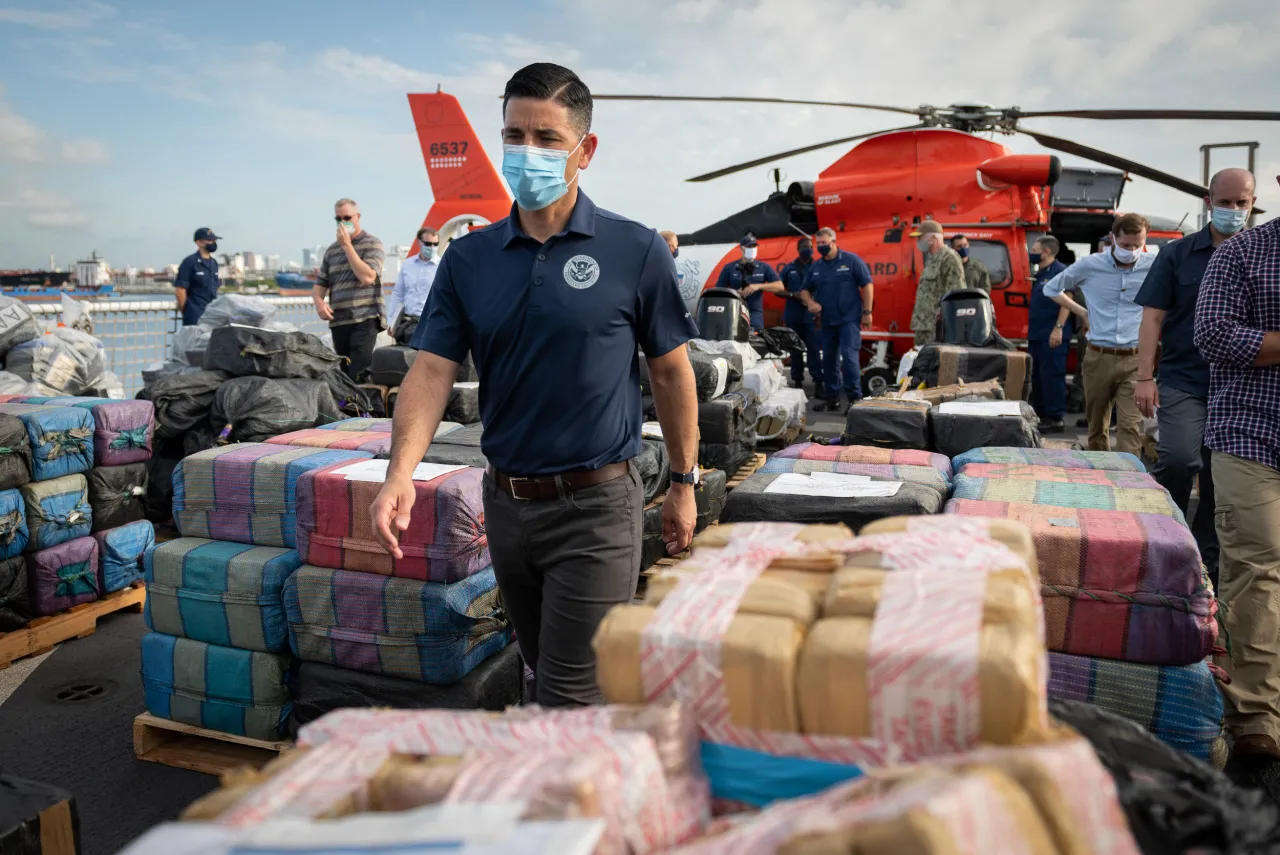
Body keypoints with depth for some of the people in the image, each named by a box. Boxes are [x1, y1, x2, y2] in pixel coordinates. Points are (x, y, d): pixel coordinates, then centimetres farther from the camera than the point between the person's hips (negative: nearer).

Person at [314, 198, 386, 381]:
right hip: (338, 322, 6)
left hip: (365, 320, -6)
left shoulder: (372, 244, 1)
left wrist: (347, 245, -9)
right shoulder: (332, 249, 17)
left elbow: (367, 277, -14)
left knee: (358, 376, -17)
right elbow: (320, 284, 17)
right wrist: (319, 301, -6)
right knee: (344, 374, 10)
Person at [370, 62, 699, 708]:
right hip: (506, 503, 5)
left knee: (569, 698, -1)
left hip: (594, 507, -5)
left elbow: (671, 372, 0)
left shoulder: (635, 251, -7)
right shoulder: (469, 258, 3)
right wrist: (401, 472, -19)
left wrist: (683, 485, 3)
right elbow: (432, 369, -4)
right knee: (544, 669, 22)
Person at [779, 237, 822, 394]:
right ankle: (797, 381, 15)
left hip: (812, 315, -2)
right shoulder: (789, 269, 9)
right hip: (793, 315, 2)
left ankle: (818, 384, -10)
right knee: (796, 350, 7)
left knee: (814, 349, -9)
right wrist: (793, 294, -8)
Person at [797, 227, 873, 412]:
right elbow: (805, 290, 20)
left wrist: (867, 312, -8)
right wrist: (810, 302, -2)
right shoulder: (815, 267, 12)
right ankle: (832, 398, 18)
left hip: (849, 318, -5)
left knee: (849, 356, -14)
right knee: (829, 359, 9)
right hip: (827, 320, 6)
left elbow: (867, 285, -3)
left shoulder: (851, 260, -2)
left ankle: (855, 398, -9)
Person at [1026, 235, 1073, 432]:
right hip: (1037, 334, 10)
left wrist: (1059, 327, -23)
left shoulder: (1061, 271, -10)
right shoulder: (1039, 274, 18)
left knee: (1052, 375, -9)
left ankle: (1055, 418, -6)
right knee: (1037, 376, 12)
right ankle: (1039, 414, 20)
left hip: (1052, 336, -10)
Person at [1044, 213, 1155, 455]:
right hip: (1098, 357, 2)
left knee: (1131, 427, -11)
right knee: (1097, 427, 13)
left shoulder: (1155, 266, -3)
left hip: (1135, 360, -2)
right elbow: (1051, 289, 15)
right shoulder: (1089, 265, 0)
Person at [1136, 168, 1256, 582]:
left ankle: (1207, 561, 20)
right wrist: (1144, 377, -9)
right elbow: (1153, 316, -1)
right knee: (1179, 459, -20)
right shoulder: (1178, 254, 3)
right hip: (1183, 381, -2)